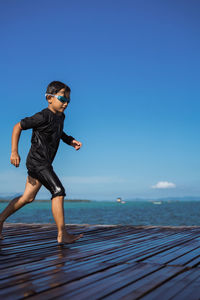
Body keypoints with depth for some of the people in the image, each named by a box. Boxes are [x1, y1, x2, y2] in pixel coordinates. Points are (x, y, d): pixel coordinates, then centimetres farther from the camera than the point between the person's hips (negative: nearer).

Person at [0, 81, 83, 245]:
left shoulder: (60, 116, 11)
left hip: (44, 163, 10)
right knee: (58, 191, -15)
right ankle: (62, 234, -11)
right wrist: (14, 152, -14)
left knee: (28, 197, 14)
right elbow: (18, 127, -10)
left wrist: (70, 140, 12)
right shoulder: (43, 116, -15)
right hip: (38, 161, -10)